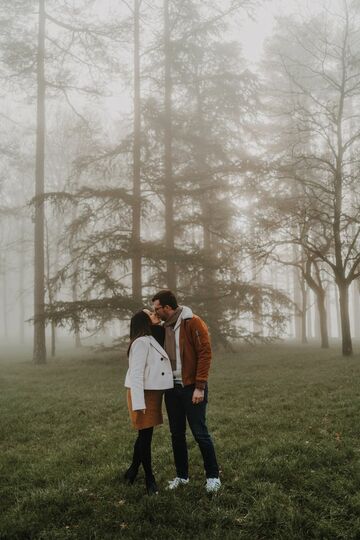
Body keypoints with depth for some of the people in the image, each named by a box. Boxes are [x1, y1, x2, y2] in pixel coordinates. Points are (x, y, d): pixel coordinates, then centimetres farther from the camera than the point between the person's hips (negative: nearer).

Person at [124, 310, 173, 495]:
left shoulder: (149, 341, 13)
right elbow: (136, 374, -21)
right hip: (144, 394, -9)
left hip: (152, 394, 9)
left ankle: (132, 472, 31)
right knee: (145, 437, 2)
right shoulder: (141, 342, -17)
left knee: (144, 436, 17)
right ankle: (150, 479, 14)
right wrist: (139, 403, -25)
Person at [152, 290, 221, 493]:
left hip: (192, 388, -6)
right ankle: (182, 475, 25)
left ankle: (213, 475, 14)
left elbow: (205, 353, -16)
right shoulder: (164, 327, 9)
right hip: (172, 388, 7)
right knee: (177, 434, 12)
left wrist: (200, 387, -19)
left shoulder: (193, 323, -13)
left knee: (200, 433, -1)